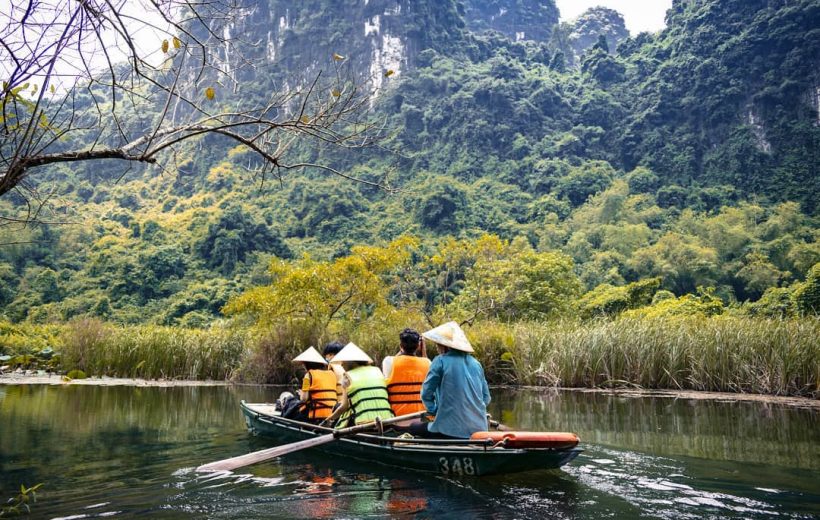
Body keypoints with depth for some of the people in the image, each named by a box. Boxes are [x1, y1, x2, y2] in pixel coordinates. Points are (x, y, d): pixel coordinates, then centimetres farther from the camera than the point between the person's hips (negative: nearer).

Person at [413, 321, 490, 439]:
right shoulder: (475, 363, 8)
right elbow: (486, 398, 11)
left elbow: (426, 393, -4)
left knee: (414, 427, 16)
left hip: (452, 429, -6)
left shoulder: (441, 361, -6)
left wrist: (435, 411, 10)